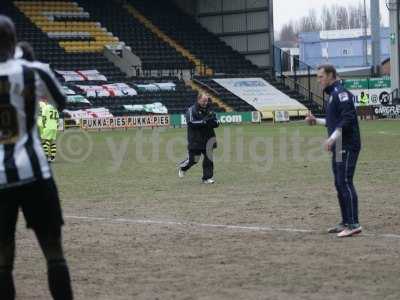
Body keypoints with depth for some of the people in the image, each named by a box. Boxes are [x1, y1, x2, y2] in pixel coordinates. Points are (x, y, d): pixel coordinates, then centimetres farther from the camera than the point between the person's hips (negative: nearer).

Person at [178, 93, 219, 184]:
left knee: (209, 158, -1)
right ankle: (182, 167, 30)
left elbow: (216, 124, 13)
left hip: (208, 139, 5)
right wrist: (203, 121, -25)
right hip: (195, 140, -5)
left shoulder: (209, 110, 10)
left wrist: (213, 120, -11)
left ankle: (207, 178, 8)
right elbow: (191, 123, -19)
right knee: (193, 159, 0)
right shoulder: (191, 110, -6)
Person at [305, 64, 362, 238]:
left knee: (345, 183, -13)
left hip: (347, 146, -11)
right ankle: (346, 223, 19)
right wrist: (316, 121, 20)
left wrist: (332, 138, -25)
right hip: (339, 147, 11)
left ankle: (354, 224, -14)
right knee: (340, 184, 13)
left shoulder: (341, 93, -12)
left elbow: (347, 119, -22)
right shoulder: (333, 94, 19)